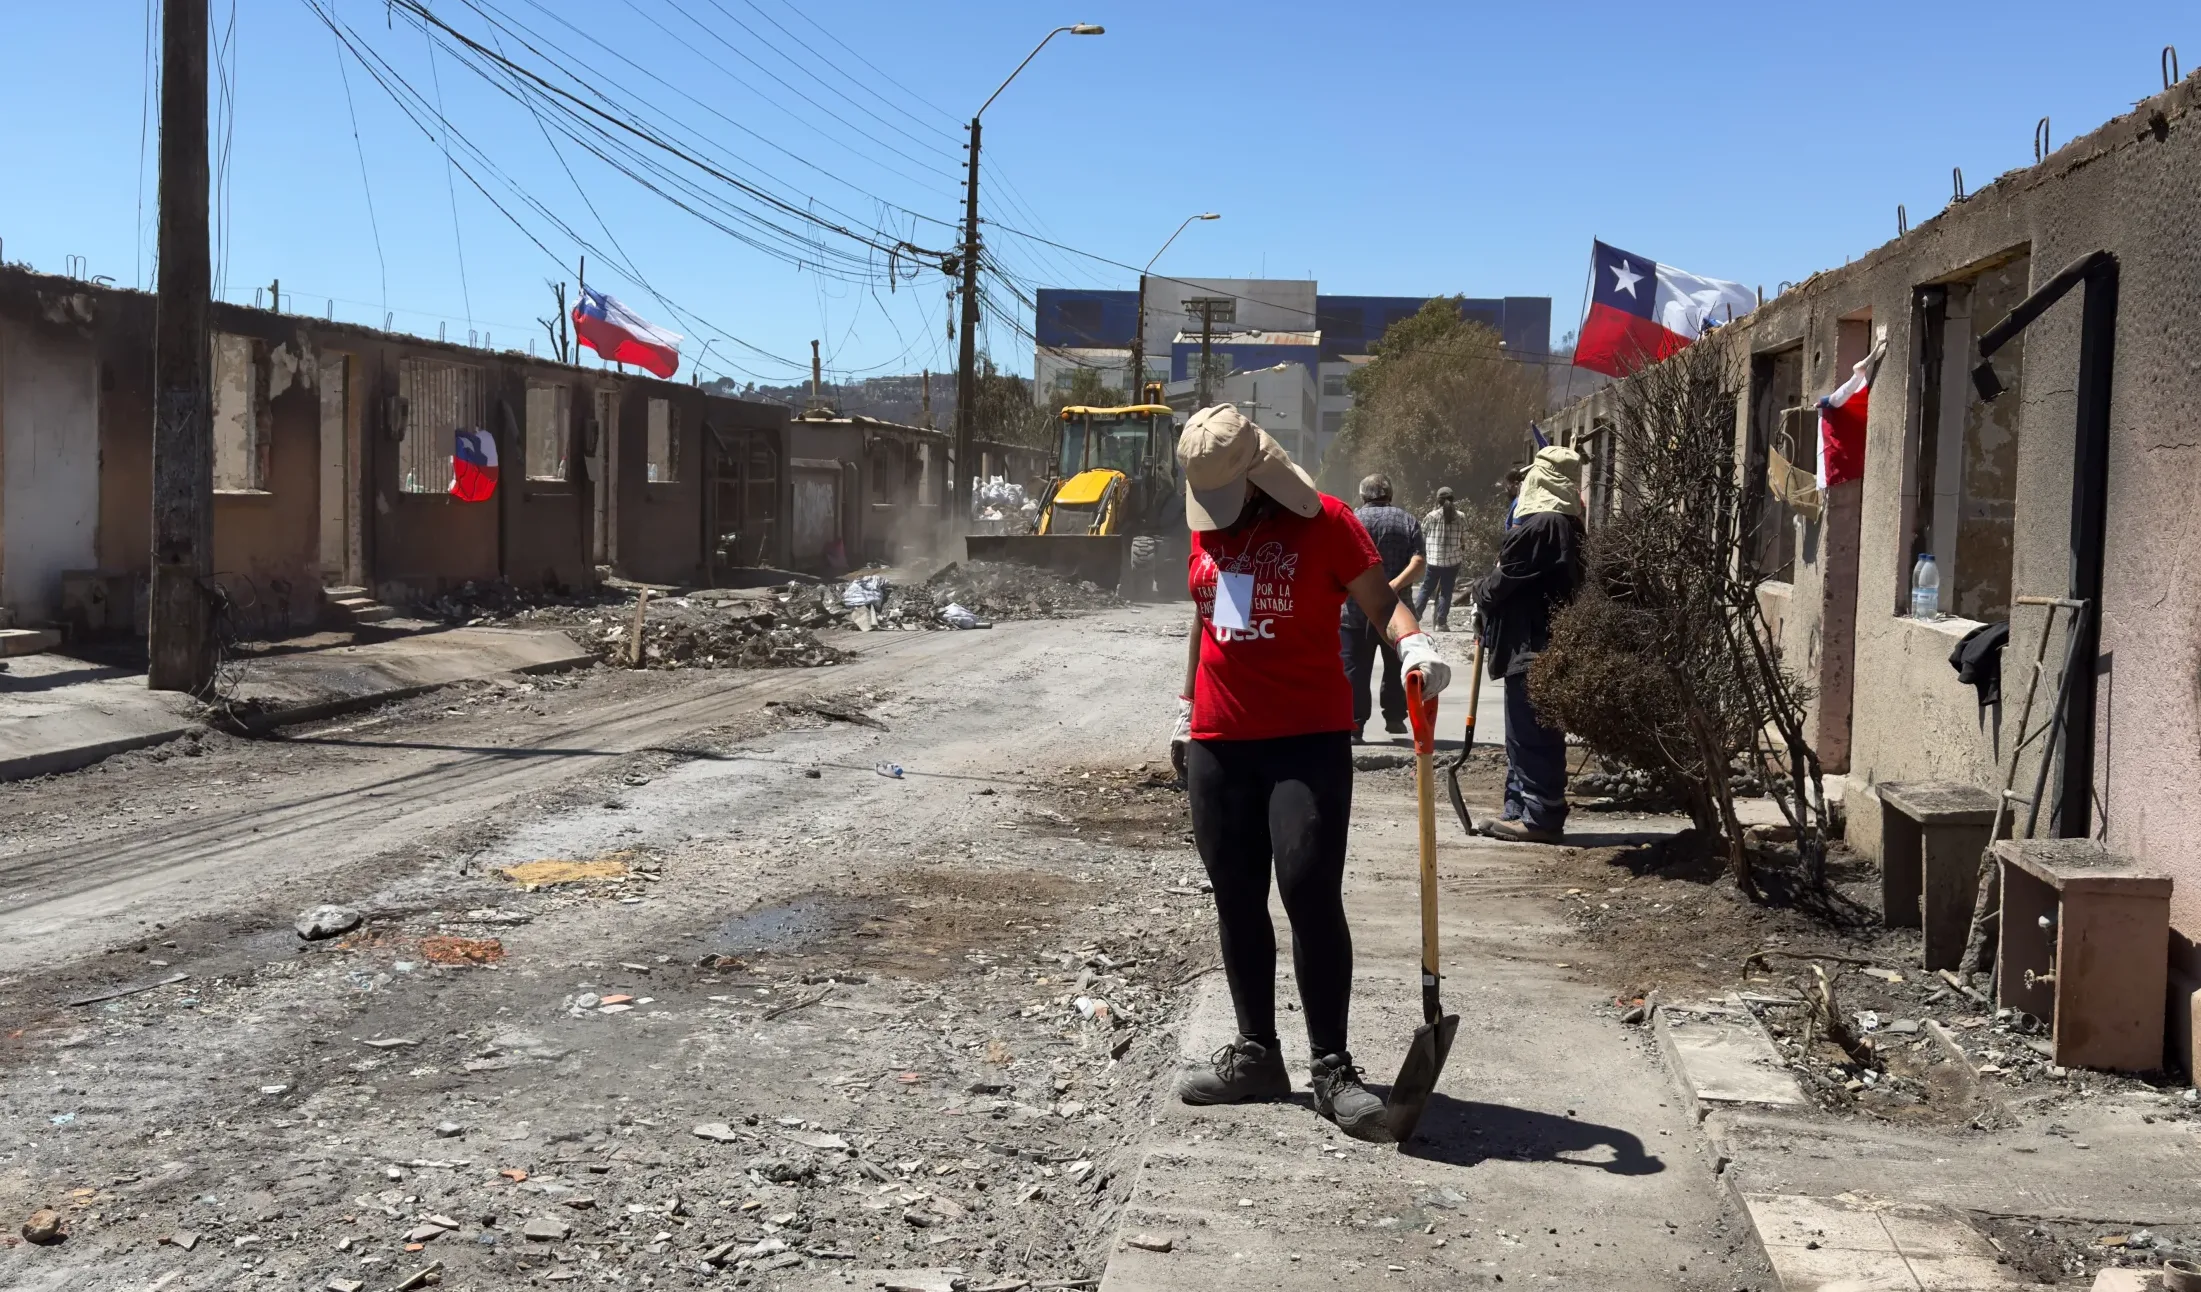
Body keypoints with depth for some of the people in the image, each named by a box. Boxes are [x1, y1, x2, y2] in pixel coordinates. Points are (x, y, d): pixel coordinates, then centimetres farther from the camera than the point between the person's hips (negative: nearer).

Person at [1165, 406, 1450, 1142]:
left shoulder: (1323, 521, -5)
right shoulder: (1207, 526, 12)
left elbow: (1378, 598, -6)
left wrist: (1413, 643, -26)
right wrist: (1186, 705, 24)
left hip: (1308, 741, -6)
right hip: (1218, 746, 6)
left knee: (1311, 894, -11)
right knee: (1236, 901, 9)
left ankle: (1332, 1068, -2)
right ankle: (1256, 1053, 20)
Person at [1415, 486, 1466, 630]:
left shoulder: (1431, 516, -4)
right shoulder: (1460, 517, 1)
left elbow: (1421, 537, 1)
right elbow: (1465, 540, 4)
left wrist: (1421, 554, 14)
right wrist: (1464, 556, 15)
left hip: (1433, 560, 0)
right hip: (1453, 560, 0)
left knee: (1426, 589, 10)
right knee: (1446, 591, 4)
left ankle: (1415, 617, 6)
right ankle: (1441, 622, 2)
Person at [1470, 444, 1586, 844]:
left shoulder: (1538, 527, -18)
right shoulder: (1569, 526, 13)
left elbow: (1501, 583, -13)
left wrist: (1481, 592, 7)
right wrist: (1491, 594, 17)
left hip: (1530, 646, -10)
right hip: (1552, 643, 10)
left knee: (1530, 733, -4)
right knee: (1528, 732, 16)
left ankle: (1539, 816, 0)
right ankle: (1521, 810, 22)